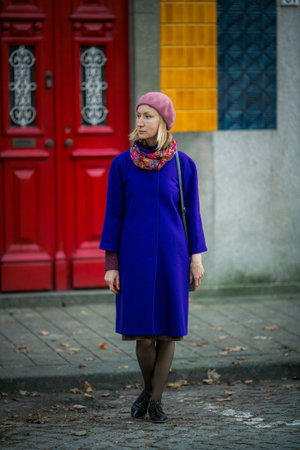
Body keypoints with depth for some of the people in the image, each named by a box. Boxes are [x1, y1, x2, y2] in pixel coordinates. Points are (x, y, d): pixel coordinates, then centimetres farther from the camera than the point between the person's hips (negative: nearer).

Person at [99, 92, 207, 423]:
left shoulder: (183, 164, 0)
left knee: (168, 330, 2)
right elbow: (113, 215, 0)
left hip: (171, 254, 1)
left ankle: (156, 400, 15)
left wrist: (197, 258, 1)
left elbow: (191, 211, 5)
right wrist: (111, 264, -3)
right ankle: (148, 387, 25)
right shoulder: (122, 164, -2)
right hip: (135, 254, 0)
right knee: (143, 333, -2)